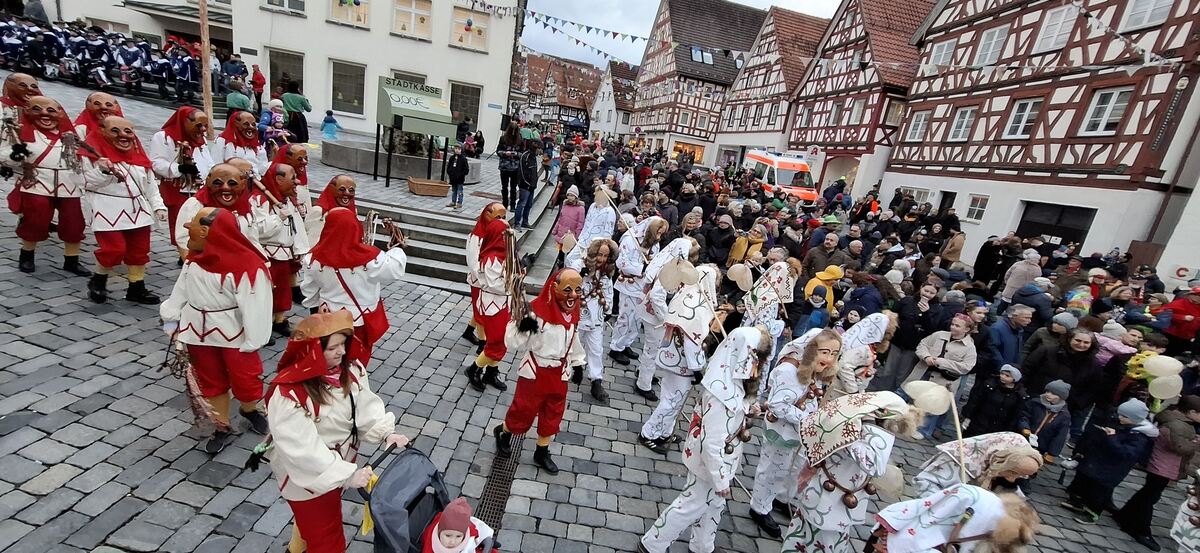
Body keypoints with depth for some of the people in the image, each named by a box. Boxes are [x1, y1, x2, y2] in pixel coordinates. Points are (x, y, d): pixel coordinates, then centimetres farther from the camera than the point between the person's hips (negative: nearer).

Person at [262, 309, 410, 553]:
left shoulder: (350, 369, -12)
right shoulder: (287, 394, -33)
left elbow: (367, 406, -11)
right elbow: (302, 450, -32)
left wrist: (387, 433, -28)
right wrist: (347, 476, -33)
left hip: (341, 464, 7)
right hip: (308, 477, -6)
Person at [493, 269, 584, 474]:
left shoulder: (573, 313, -4)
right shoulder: (538, 310, -25)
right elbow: (513, 342, -22)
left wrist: (577, 364, 19)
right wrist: (522, 326, -41)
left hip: (560, 373, 6)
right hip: (535, 372, -6)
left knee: (553, 415, 17)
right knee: (524, 410, 12)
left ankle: (542, 453, 39)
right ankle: (503, 432, 44)